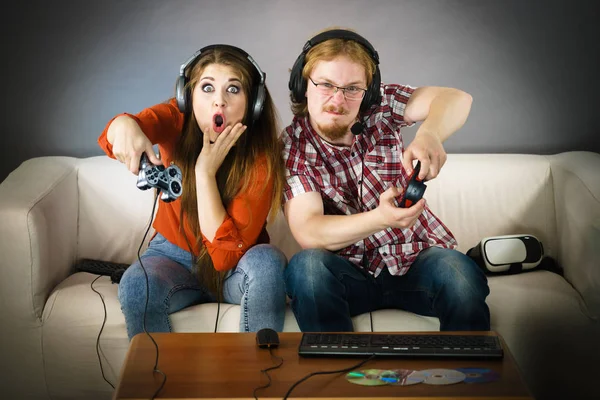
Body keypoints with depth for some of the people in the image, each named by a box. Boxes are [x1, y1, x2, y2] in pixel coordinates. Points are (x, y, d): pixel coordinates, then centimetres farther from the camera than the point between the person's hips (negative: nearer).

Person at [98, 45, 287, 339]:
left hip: (234, 271, -1)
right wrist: (125, 126, -60)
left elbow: (227, 254, -25)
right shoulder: (177, 121, -12)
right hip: (173, 256, 1)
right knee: (136, 285, -31)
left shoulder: (261, 157, -20)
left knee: (266, 262, -33)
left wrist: (205, 170, -30)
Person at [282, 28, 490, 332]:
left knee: (460, 275, -31)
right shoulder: (292, 148, -7)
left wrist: (429, 135, -42)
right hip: (349, 271, -1)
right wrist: (380, 219, -37)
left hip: (417, 261, 1)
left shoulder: (380, 106, -2)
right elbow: (307, 231, -19)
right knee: (306, 265, -32)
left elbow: (456, 99, -18)